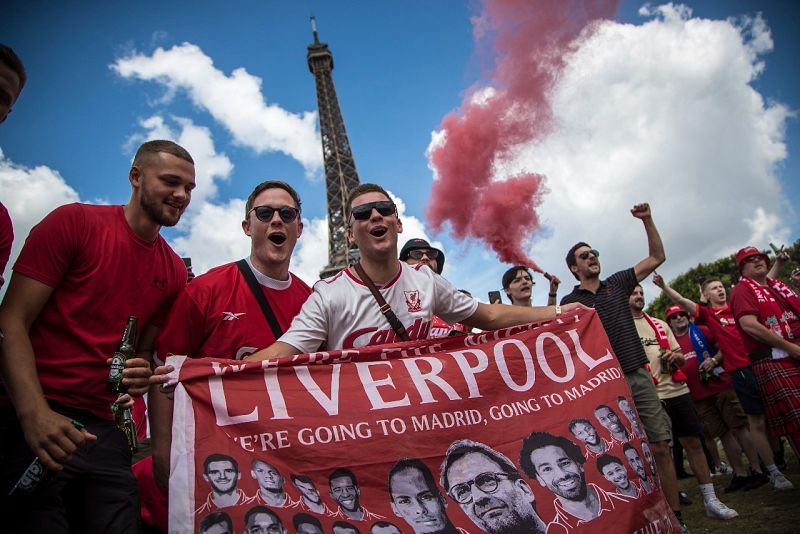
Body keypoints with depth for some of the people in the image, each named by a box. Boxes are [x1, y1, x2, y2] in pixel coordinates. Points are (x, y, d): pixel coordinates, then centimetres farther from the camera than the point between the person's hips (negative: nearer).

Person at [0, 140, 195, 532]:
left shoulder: (175, 272, 8)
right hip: (34, 422, -4)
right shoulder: (74, 222, -4)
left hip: (102, 430, 5)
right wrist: (34, 413, -20)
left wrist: (141, 370, -8)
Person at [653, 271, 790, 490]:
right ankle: (774, 472, 8)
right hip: (740, 370, -3)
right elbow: (683, 301, -9)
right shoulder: (707, 314, 3)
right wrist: (663, 286, -21)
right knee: (757, 422, 0)